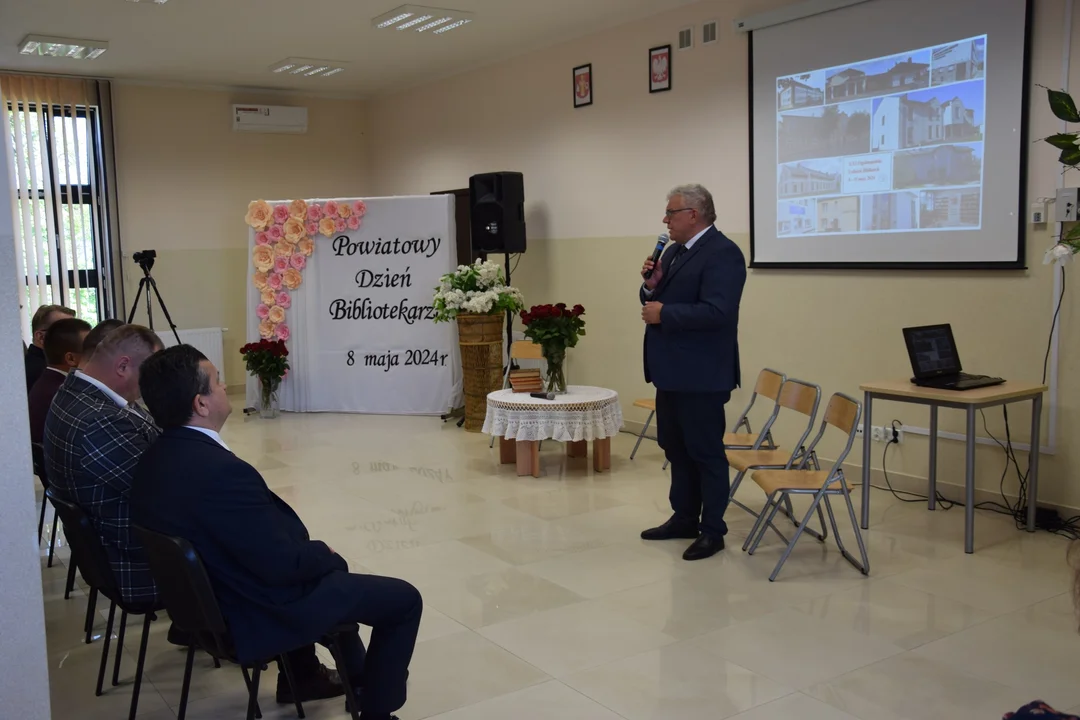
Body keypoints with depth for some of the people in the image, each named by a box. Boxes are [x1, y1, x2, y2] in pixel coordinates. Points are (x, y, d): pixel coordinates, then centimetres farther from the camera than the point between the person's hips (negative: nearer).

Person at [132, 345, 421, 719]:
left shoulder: (156, 458, -3)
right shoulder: (221, 470, -33)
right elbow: (282, 564, -26)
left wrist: (318, 554, 6)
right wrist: (324, 553, -6)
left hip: (213, 598, 10)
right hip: (263, 612, -10)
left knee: (331, 566, 32)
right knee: (404, 599, 2)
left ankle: (356, 672, 44)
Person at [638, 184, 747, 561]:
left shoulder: (723, 253, -16)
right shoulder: (673, 252, 14)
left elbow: (716, 312, -26)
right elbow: (655, 302, 18)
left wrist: (664, 314, -20)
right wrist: (650, 285, -2)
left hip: (701, 374, -9)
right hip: (672, 370, 10)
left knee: (706, 452, 1)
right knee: (676, 447, 17)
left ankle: (712, 530, 12)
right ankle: (684, 518, 30)